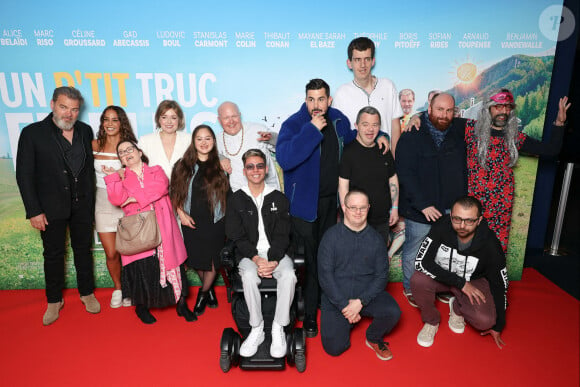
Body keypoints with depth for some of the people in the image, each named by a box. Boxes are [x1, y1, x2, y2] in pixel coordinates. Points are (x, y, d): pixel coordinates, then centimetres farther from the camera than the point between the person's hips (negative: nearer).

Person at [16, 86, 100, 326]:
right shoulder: (32, 133, -7)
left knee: (83, 250, 14)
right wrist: (34, 211, -11)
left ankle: (87, 293, 31)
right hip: (51, 207, -2)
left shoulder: (85, 131, 3)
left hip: (82, 205, 3)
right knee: (53, 254, 10)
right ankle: (54, 301, 28)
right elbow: (24, 175, -7)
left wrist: (91, 200, 4)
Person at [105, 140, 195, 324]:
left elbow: (161, 187, -9)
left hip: (163, 230, 0)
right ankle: (141, 307, 20)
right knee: (141, 269, -3)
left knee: (170, 263, 0)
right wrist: (115, 177, -3)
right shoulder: (120, 178, 15)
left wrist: (136, 197, -11)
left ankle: (181, 303, 14)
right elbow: (116, 199, -5)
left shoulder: (156, 171, 14)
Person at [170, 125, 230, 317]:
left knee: (212, 260, 3)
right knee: (196, 259, 10)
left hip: (215, 222, -1)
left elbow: (228, 194, 7)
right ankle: (209, 290, 35)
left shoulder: (220, 165, 0)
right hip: (191, 222, 1)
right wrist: (181, 213, -6)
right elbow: (175, 193, 3)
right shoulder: (183, 165, 2)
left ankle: (202, 294, 26)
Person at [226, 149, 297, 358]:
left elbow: (282, 235, 1)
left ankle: (278, 329, -14)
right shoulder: (236, 200, 6)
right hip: (248, 254, 0)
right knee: (249, 276, -33)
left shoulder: (278, 198, 7)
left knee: (288, 275, -30)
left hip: (276, 253, 1)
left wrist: (273, 260, -16)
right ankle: (256, 329, -13)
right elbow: (237, 236, -1)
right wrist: (256, 259, -17)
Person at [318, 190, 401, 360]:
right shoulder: (331, 236, -4)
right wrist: (344, 305, -14)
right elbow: (325, 274, -7)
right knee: (334, 347, -12)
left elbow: (382, 275, -1)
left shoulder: (376, 239, 3)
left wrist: (360, 301, -14)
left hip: (368, 294, 2)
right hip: (336, 298, -1)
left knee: (392, 312, -26)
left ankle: (374, 338, 7)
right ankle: (347, 322, 22)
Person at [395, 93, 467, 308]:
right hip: (420, 210, -4)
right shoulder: (412, 136, -9)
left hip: (452, 209, 5)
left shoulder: (460, 132, 6)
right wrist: (423, 205, -21)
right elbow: (404, 173, -15)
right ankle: (410, 289, 32)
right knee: (414, 252, 10)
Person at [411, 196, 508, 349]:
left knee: (485, 321, -27)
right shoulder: (442, 226, -25)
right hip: (442, 276, 0)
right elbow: (421, 261, -27)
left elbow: (500, 286, -9)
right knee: (417, 280, -32)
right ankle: (431, 321, -2)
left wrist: (498, 326, -1)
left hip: (473, 280, 0)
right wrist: (460, 283, -28)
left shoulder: (490, 245, -22)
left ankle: (457, 308, 11)